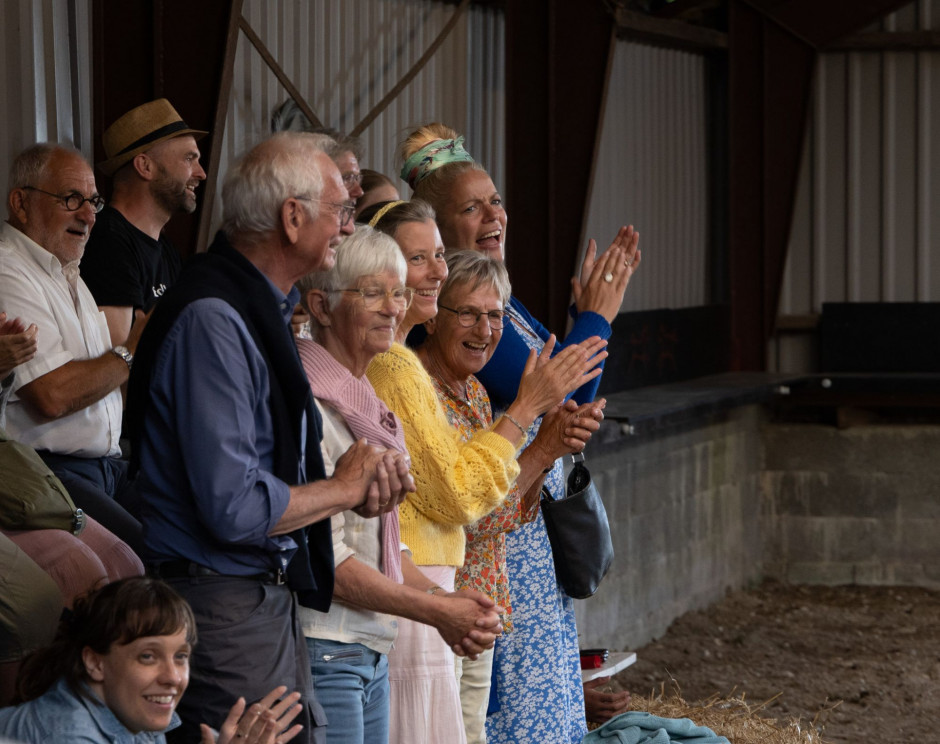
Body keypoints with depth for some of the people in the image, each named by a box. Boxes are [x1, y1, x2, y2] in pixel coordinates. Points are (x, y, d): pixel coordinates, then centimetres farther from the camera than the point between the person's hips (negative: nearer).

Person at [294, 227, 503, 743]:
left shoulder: (371, 405, 14)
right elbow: (322, 558, -18)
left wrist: (442, 599, 1)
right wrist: (435, 609, -12)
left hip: (373, 656, 9)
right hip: (321, 654, -9)